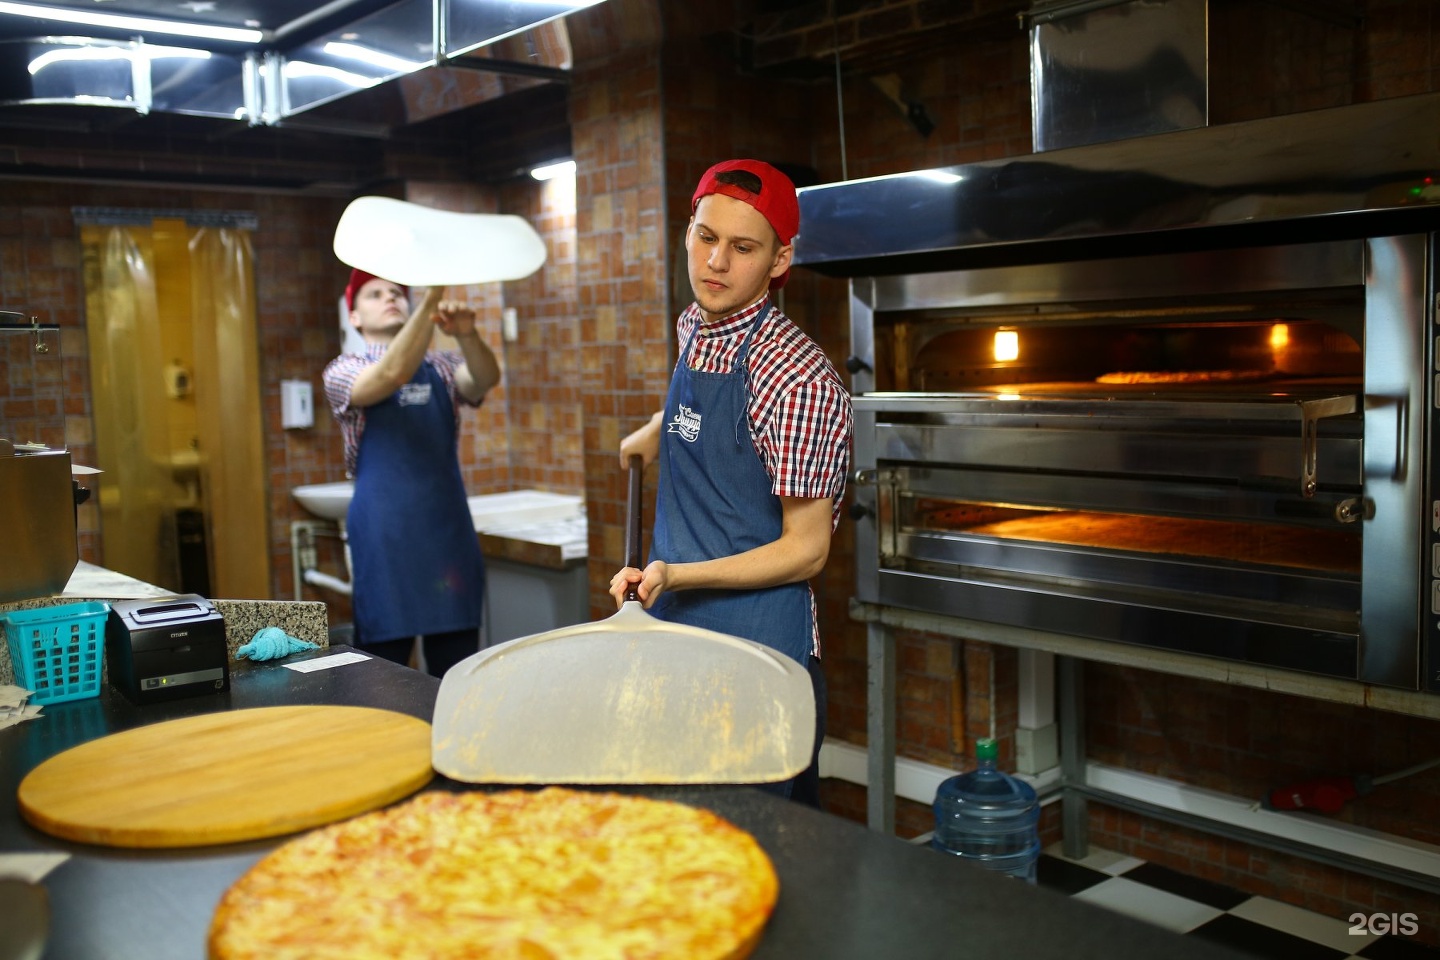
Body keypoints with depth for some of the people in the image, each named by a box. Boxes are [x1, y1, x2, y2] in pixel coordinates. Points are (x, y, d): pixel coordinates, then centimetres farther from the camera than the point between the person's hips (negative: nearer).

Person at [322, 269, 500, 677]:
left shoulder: (440, 366, 12)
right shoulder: (343, 371, 3)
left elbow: (485, 378, -10)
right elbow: (392, 374, -19)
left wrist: (467, 334, -32)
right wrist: (431, 298, -29)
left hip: (450, 527, 3)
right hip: (385, 535, -3)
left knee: (457, 667, 7)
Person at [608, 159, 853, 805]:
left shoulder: (799, 377, -19)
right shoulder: (692, 327, 6)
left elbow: (806, 550, -16)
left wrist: (674, 576, -24)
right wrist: (651, 434, 40)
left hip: (759, 647, -7)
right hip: (672, 627, 7)